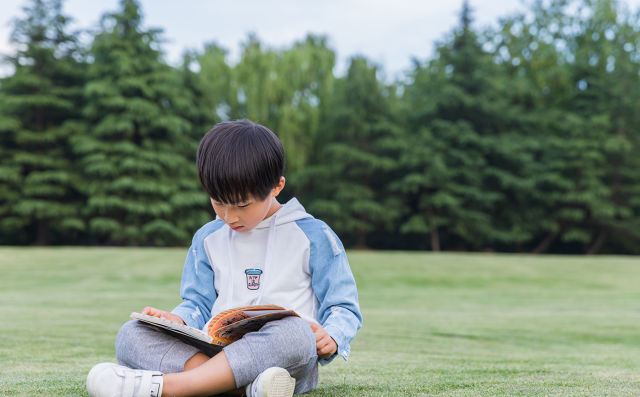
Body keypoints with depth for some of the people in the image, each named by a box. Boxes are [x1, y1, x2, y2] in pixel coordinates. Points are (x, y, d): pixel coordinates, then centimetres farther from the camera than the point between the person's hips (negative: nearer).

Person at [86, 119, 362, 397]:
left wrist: (330, 339, -16)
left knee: (295, 333, -39)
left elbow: (344, 309, 7)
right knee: (129, 335, -16)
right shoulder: (208, 239, 17)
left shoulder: (313, 236, 4)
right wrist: (177, 319, -1)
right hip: (217, 351, 4)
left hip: (286, 364, -3)